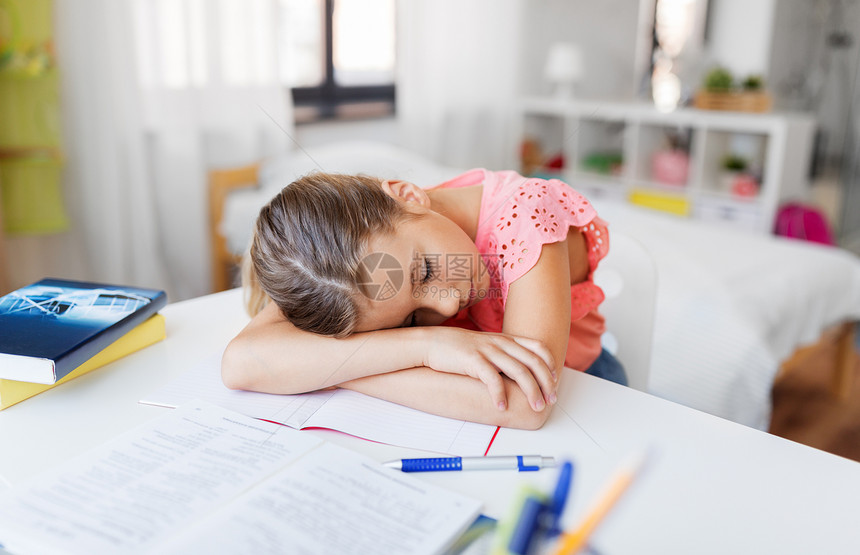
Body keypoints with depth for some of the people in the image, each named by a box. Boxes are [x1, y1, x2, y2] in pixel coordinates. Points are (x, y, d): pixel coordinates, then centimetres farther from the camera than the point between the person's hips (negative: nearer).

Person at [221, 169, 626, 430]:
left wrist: (325, 367, -35)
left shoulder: (525, 211, -29)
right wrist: (423, 343, -41)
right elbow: (240, 364, -33)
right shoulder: (359, 246, -21)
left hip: (575, 384, -1)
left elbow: (524, 404, -40)